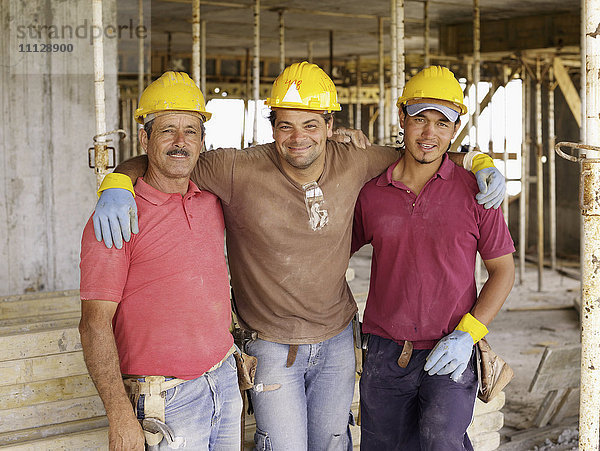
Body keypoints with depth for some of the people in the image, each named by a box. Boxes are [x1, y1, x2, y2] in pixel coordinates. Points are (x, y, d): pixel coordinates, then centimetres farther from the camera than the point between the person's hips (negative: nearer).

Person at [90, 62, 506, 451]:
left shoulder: (352, 162, -9)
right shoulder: (237, 171, -20)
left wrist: (480, 165, -6)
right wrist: (116, 187, -32)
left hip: (337, 339, 4)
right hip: (272, 347, -3)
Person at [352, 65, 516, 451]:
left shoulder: (474, 192, -3)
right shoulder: (371, 194, 2)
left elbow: (503, 270, 1)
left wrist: (468, 333, -9)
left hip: (449, 356, -3)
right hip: (385, 354, 3)